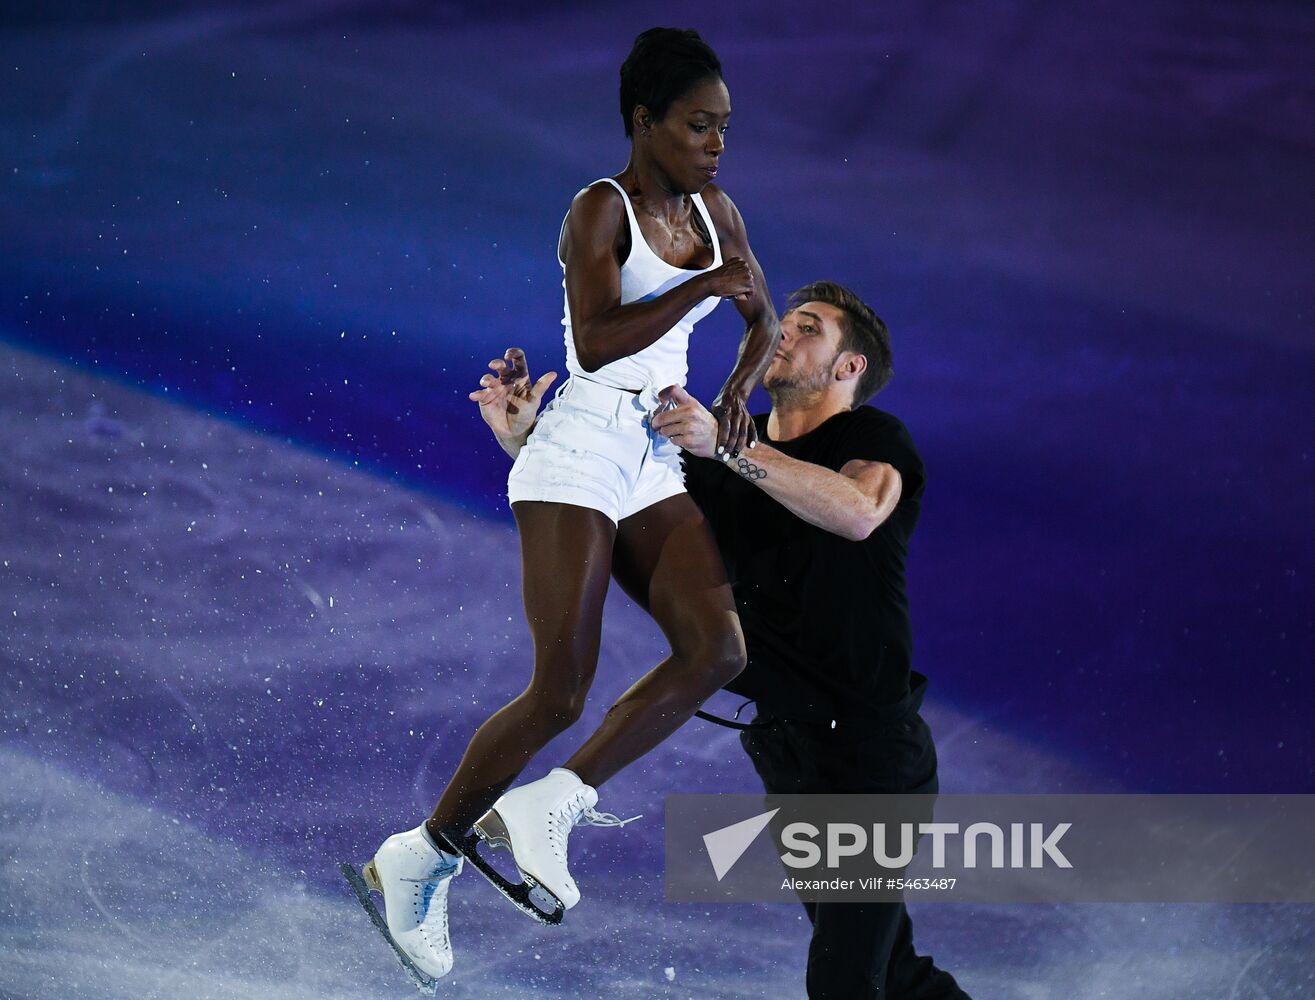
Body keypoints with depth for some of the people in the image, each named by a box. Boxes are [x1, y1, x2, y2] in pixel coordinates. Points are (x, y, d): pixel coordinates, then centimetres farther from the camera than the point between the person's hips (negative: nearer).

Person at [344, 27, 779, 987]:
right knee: (560, 692, -12)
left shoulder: (713, 211, 12)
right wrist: (710, 283, -20)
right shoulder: (600, 210, -9)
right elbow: (597, 340, -24)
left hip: (659, 465, 7)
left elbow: (766, 321, 26)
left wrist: (738, 390, 7)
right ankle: (423, 855, 4)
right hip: (581, 453, -7)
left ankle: (547, 804, -9)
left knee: (717, 650, -15)